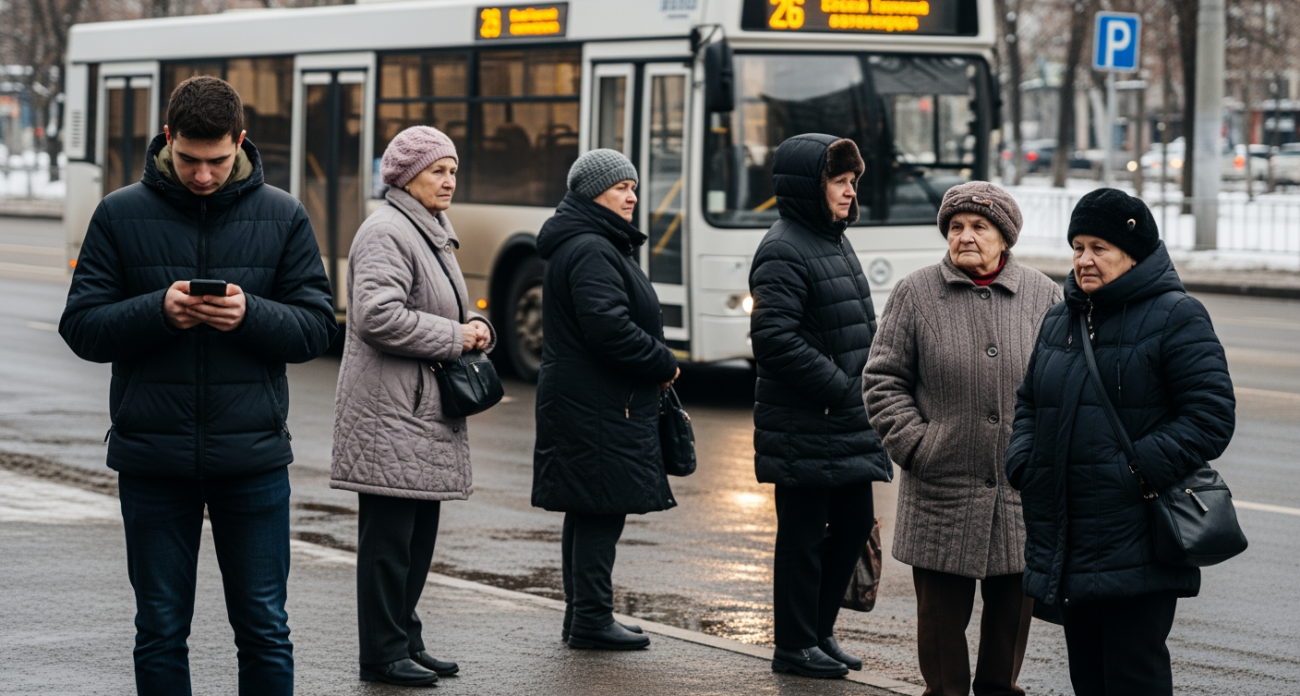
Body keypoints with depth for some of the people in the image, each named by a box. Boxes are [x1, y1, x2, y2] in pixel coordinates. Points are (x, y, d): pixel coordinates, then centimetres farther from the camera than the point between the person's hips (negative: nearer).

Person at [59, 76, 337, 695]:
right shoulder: (120, 215, 2)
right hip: (152, 462, 0)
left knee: (264, 630, 5)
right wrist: (157, 312, -18)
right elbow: (82, 326, 0)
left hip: (252, 460, 0)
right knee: (160, 633, 8)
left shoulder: (283, 217, 4)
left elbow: (317, 328, 2)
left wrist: (250, 314, -17)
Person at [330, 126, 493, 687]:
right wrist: (453, 336, -17)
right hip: (390, 414, -10)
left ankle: (405, 641, 22)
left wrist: (474, 327, 9)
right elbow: (378, 315, -25)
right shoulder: (387, 233, -13)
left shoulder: (433, 234, 19)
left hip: (425, 413, 10)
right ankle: (384, 654, 0)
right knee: (388, 535, -5)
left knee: (419, 535, 14)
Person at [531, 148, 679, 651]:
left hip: (585, 399, 11)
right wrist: (664, 365, -13)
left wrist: (655, 365, 10)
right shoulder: (590, 252, -16)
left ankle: (583, 615, 20)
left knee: (589, 512, 14)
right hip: (598, 406, -11)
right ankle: (591, 622, -3)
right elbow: (609, 328, -25)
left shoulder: (600, 246, 19)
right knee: (601, 509, -7)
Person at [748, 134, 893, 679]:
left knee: (853, 525, 14)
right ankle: (794, 646, 11)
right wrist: (841, 388, -19)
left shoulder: (835, 242, 15)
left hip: (849, 426, 9)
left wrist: (868, 385, 10)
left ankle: (818, 631, 27)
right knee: (804, 534, 0)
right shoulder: (784, 252, -15)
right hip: (806, 428, -9)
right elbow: (775, 339, -23)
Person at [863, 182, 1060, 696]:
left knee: (1013, 602, 11)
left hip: (1022, 489, 2)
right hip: (942, 489, -2)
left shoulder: (1044, 296, 5)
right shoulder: (915, 295, 1)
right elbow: (883, 380, 3)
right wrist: (914, 444, -7)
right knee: (942, 608, 4)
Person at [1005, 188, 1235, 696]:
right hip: (1066, 548, 7)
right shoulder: (1060, 321, 17)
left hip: (1137, 553, -7)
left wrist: (1140, 470, -18)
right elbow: (1029, 403, 26)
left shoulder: (1176, 318, -5)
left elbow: (1211, 416, -11)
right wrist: (1024, 463, 6)